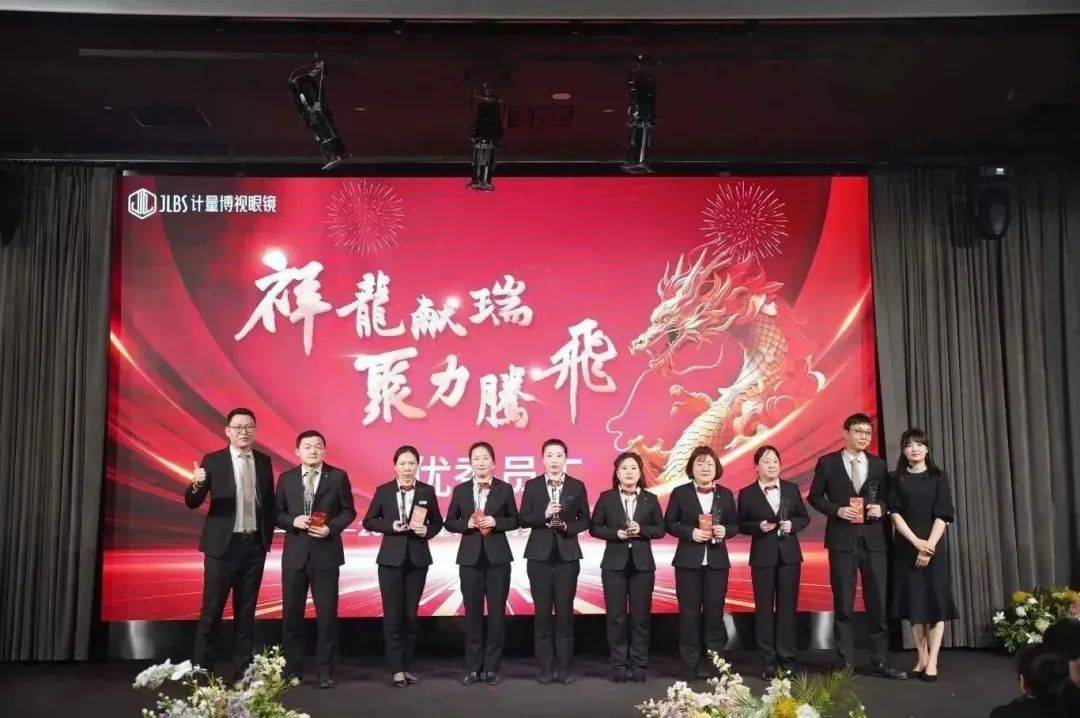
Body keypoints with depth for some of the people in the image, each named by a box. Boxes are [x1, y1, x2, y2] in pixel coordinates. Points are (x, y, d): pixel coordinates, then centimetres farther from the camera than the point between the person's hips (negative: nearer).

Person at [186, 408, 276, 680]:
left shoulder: (264, 461, 6)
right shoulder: (212, 460, -4)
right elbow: (192, 503, -9)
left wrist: (268, 537, 6)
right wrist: (196, 484, -30)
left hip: (255, 546, 3)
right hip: (224, 545, -3)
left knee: (246, 611, 10)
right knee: (211, 610, 1)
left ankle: (243, 669, 18)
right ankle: (201, 669, 12)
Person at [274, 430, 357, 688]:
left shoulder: (338, 477, -1)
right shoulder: (286, 478, 5)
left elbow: (348, 511, 2)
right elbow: (277, 514, 8)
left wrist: (331, 528, -14)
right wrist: (293, 521, -12)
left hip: (326, 554, -2)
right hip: (295, 554, 2)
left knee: (327, 614, 2)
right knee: (291, 614, 8)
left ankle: (325, 670, 15)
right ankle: (293, 670, 21)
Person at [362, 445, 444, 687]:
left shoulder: (427, 491, 3)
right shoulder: (383, 491, 0)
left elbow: (437, 521, 9)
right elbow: (369, 521, 4)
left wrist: (427, 531, -11)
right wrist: (390, 526, -12)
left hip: (418, 559, 1)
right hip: (391, 558, -1)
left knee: (411, 614, 7)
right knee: (393, 615, -2)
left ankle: (407, 667, 18)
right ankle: (396, 669, 6)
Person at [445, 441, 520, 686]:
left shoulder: (505, 489, 2)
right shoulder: (460, 490, 5)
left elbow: (515, 519, 5)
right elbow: (450, 522, 7)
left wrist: (495, 522, -12)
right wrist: (467, 524, -11)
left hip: (498, 558, -1)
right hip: (470, 558, 1)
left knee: (497, 612, 2)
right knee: (472, 612, 5)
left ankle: (492, 667, 13)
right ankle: (473, 667, 14)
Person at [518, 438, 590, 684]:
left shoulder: (577, 486, 4)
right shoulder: (532, 486, 3)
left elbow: (585, 520, 6)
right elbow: (523, 520, -1)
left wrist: (568, 527, -13)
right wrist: (544, 514, -17)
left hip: (567, 555, 0)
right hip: (539, 555, 0)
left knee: (565, 611, 2)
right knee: (542, 612, 3)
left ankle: (563, 668, 10)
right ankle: (545, 668, 11)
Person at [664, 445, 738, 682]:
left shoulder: (726, 494, 9)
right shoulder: (680, 493, 1)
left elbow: (734, 524, 12)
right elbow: (669, 524, 1)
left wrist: (725, 531, -10)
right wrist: (690, 532, -14)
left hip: (717, 562, 2)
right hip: (688, 561, -2)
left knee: (715, 611, 3)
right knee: (689, 613, 1)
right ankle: (690, 665, 8)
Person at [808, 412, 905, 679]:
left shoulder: (878, 464, 9)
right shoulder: (827, 462, 0)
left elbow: (885, 497, 15)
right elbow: (814, 496, 3)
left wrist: (881, 508, -7)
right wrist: (837, 510, -12)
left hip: (874, 540, 3)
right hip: (842, 540, -3)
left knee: (878, 602, 5)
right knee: (843, 604, 3)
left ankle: (879, 661, 16)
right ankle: (845, 662, 11)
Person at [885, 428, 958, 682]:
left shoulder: (939, 477, 2)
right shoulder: (896, 479, 5)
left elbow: (942, 515, -5)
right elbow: (895, 513, -3)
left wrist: (929, 546, -15)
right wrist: (916, 542, -14)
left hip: (933, 546, -1)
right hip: (906, 548, 1)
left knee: (935, 602, -2)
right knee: (914, 603, 4)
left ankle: (932, 662, 1)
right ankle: (921, 659, 11)